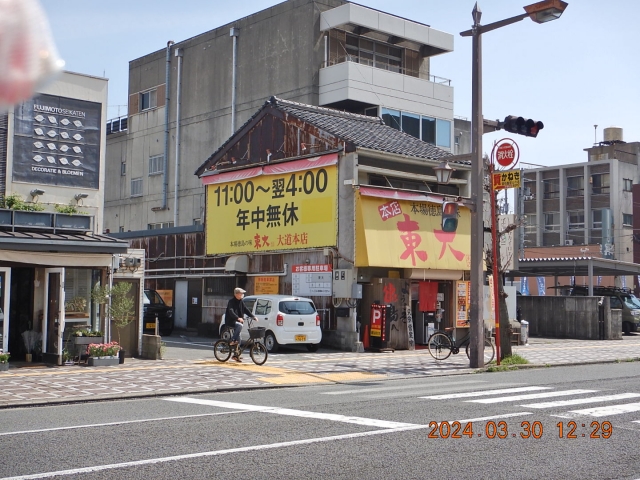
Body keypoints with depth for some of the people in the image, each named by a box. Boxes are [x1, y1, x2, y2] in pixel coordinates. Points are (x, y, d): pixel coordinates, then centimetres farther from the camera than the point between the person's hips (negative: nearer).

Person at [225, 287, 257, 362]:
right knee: (239, 325, -36)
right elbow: (231, 312, -28)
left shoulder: (240, 302, 8)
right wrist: (238, 318, -43)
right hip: (230, 321, -8)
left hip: (237, 321, 8)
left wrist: (253, 317, -9)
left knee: (238, 338, 6)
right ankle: (232, 341, -26)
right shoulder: (231, 302, -14)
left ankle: (236, 355, 12)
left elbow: (246, 310, 5)